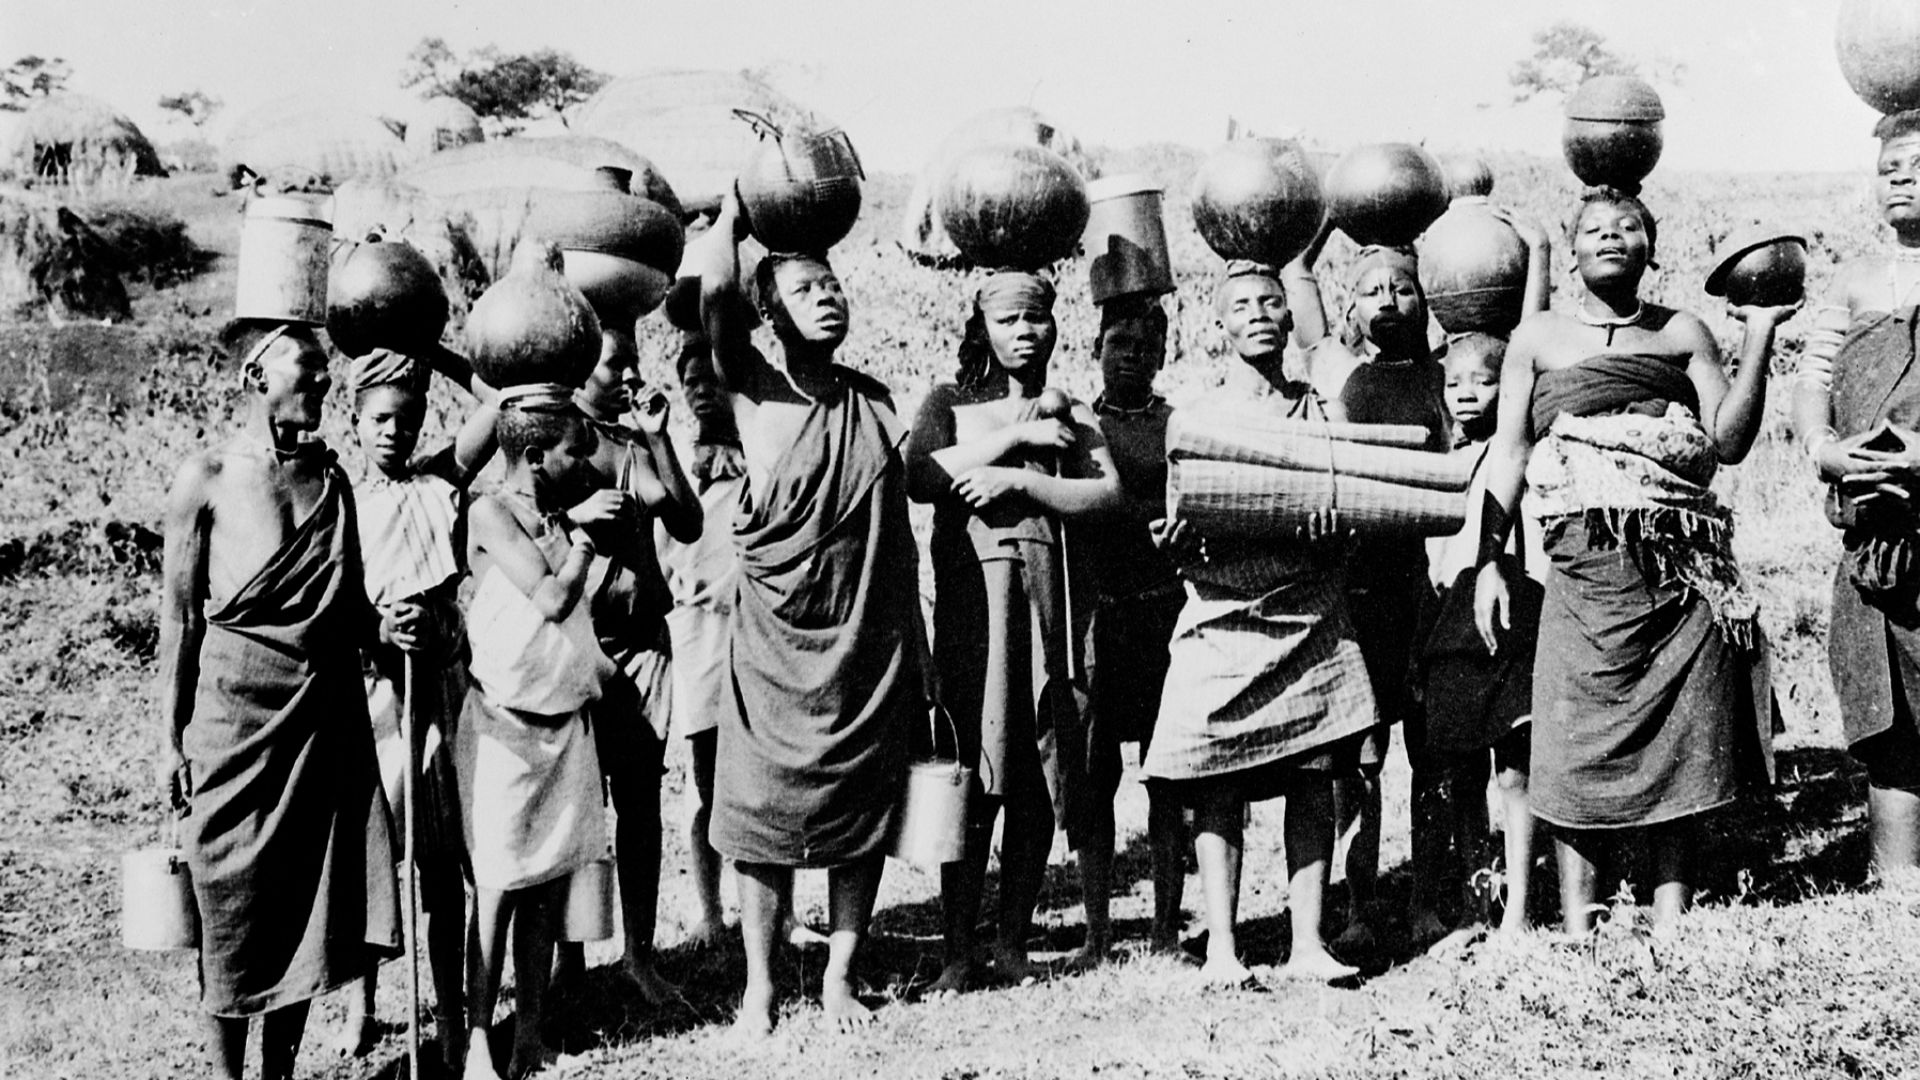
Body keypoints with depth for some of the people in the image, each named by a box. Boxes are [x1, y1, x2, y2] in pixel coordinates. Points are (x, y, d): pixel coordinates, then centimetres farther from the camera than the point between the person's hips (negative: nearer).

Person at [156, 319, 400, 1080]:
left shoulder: (333, 480, 7)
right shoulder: (208, 480, -5)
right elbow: (177, 615, -3)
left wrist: (380, 627, -8)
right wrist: (170, 738, -5)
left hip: (329, 709, 4)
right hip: (236, 709, -4)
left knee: (310, 894, 8)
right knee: (233, 903, 3)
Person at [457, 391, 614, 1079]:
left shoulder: (564, 512, 10)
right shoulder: (491, 513, -10)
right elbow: (550, 599, -17)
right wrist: (585, 531, -6)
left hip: (565, 720, 6)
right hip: (505, 723, -6)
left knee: (546, 889, 7)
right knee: (498, 886, -2)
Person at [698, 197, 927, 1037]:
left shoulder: (876, 401, 7)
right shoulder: (755, 392, -4)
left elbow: (902, 532, 11)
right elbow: (715, 300, -24)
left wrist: (919, 661, 9)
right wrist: (731, 214, -10)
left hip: (872, 643, 3)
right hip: (777, 643, -3)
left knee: (864, 816, 7)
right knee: (766, 814, 4)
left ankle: (839, 975, 21)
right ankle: (759, 983, 17)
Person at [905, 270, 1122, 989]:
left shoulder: (1070, 413, 18)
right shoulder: (949, 403, 13)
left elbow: (1108, 493, 2)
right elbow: (921, 477, -6)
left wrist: (1018, 480, -8)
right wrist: (1016, 436, -6)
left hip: (1045, 598, 2)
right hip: (969, 597, -2)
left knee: (1040, 779, 0)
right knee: (973, 776, -8)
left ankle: (1013, 942, 9)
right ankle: (958, 950, -3)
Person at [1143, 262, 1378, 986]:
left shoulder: (1319, 412, 11)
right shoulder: (1192, 419, 8)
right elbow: (1179, 531, 6)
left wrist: (1331, 525, -12)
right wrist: (1177, 544, -16)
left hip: (1311, 618, 2)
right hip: (1222, 615, -1)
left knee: (1314, 779, 0)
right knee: (1218, 788, -6)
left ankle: (1307, 944, 5)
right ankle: (1221, 947, -2)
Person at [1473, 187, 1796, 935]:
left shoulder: (1683, 333, 15)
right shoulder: (1538, 338, 13)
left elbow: (1729, 443, 5)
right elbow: (1507, 452, 9)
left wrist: (1760, 337, -1)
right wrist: (1488, 561, 0)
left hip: (1683, 566, 2)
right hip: (1586, 564, -1)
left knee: (1681, 741, 2)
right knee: (1577, 742, -4)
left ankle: (1669, 928, 9)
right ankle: (1577, 930, 3)